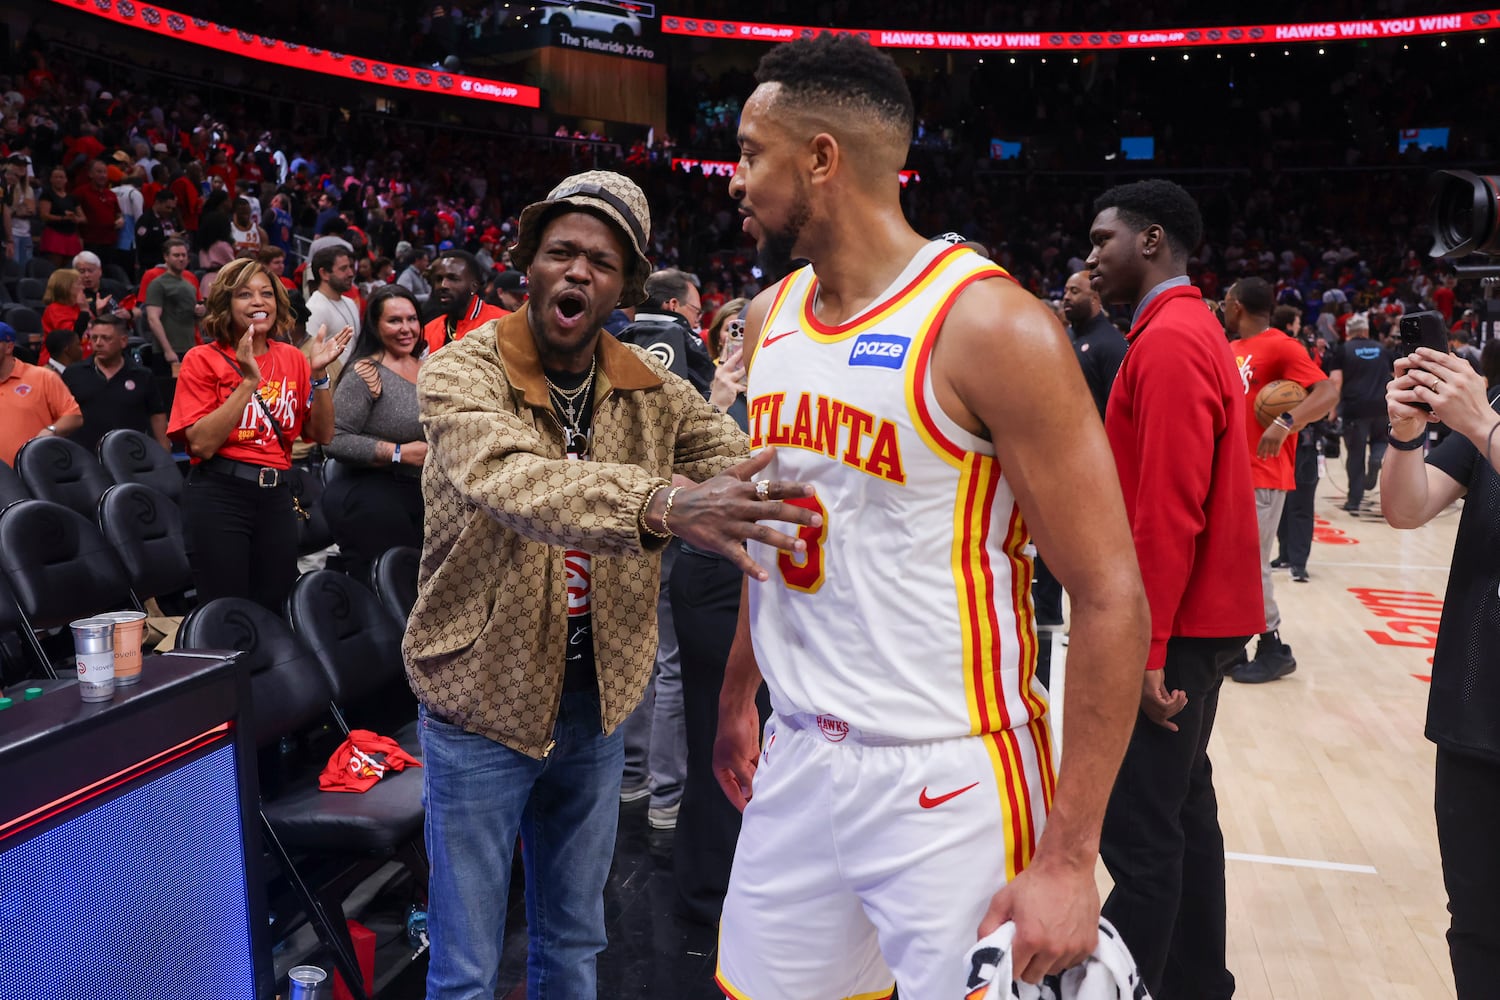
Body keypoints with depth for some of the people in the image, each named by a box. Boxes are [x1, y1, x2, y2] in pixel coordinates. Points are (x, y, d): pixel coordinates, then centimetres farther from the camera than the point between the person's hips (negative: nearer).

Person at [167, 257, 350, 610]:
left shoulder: (291, 358, 9)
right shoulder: (203, 359, -4)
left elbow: (322, 434, 5)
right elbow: (202, 444, -15)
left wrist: (318, 373, -7)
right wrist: (248, 381, -19)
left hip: (276, 497, 4)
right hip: (218, 496, -4)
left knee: (274, 611, 11)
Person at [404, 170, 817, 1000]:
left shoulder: (653, 392, 0)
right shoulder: (461, 371, -15)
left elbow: (740, 460, -13)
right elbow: (504, 474, -36)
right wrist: (661, 505, -52)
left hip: (598, 705, 4)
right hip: (482, 703, -4)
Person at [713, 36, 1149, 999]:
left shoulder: (988, 325, -16)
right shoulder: (772, 316, 6)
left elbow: (1111, 602, -17)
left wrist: (1066, 858, -18)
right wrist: (739, 695, 17)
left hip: (952, 782, -6)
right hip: (798, 758, 6)